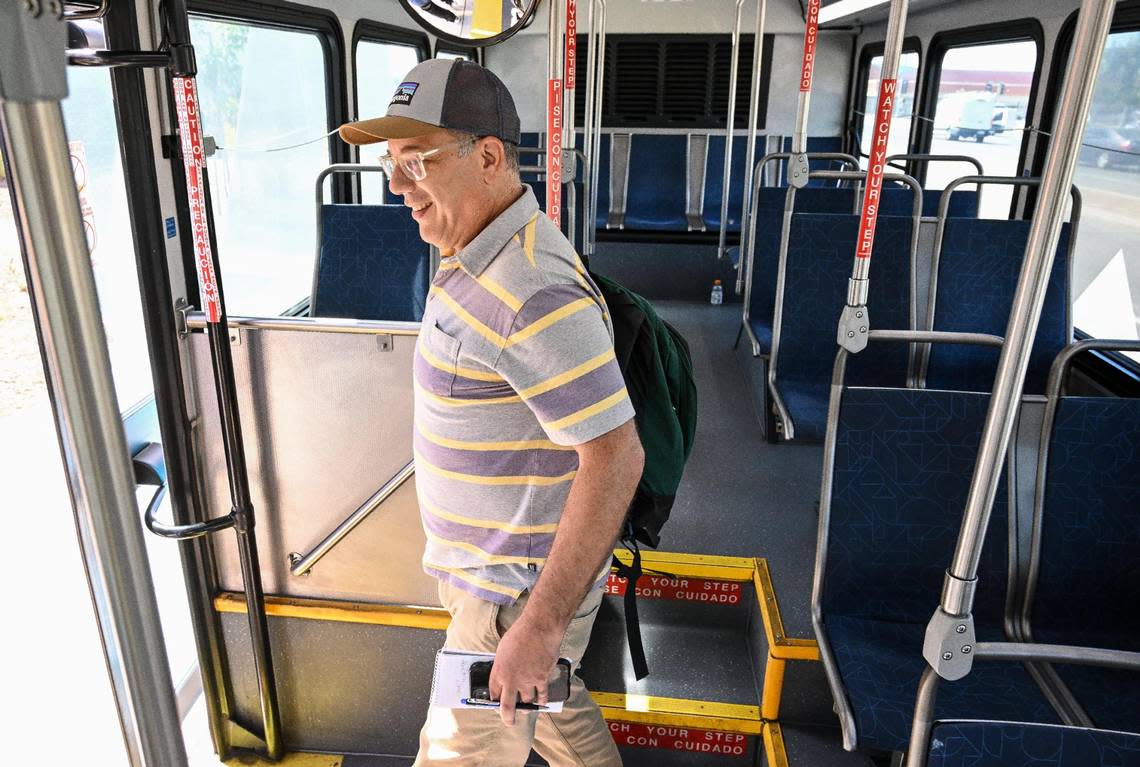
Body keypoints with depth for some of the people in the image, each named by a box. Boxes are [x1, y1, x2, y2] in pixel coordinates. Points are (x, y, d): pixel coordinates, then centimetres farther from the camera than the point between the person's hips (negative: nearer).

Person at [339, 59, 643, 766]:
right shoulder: (481, 258, 5)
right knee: (554, 707, 29)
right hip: (506, 567, 9)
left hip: (524, 590, -9)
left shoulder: (536, 293, -29)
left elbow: (616, 458, -30)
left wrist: (541, 626, -27)